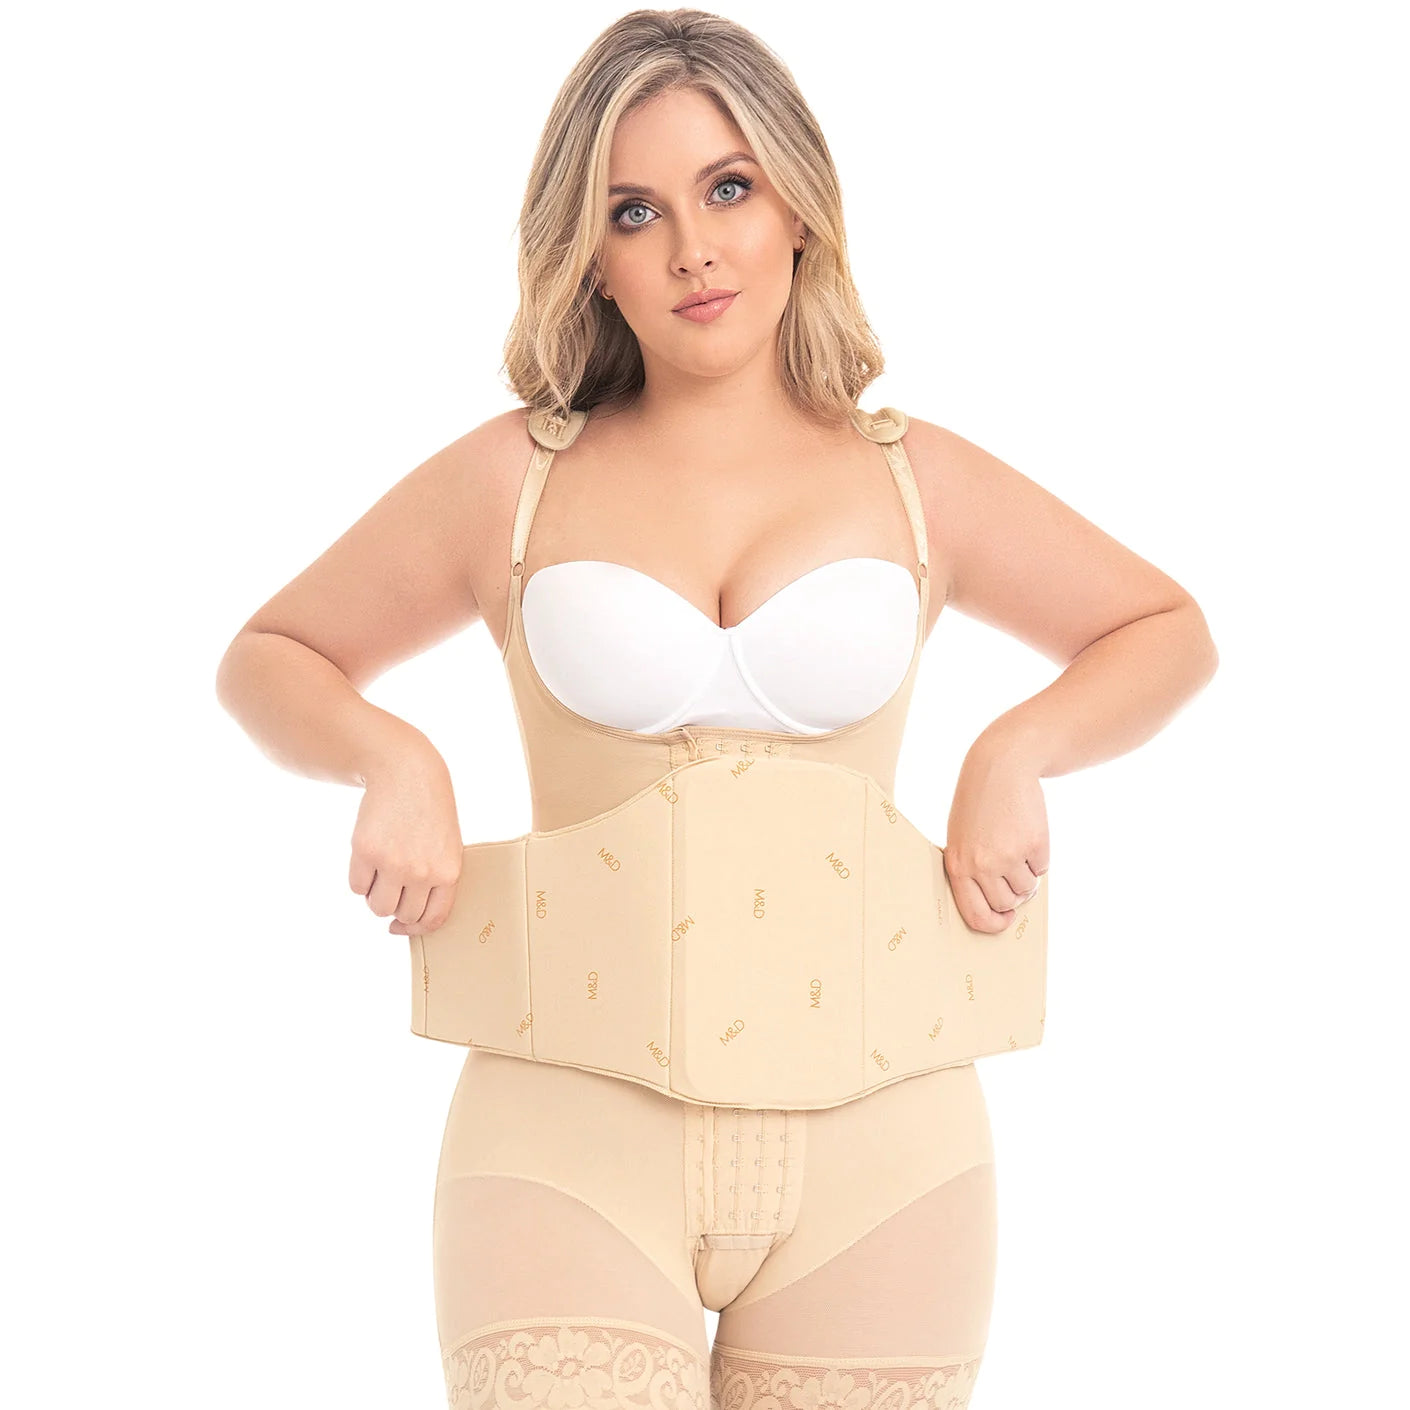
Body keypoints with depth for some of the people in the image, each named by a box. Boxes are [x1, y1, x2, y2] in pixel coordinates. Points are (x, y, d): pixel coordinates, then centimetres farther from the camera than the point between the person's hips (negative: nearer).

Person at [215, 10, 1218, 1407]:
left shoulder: (915, 483, 8)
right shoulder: (513, 480, 5)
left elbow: (1168, 631, 21)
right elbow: (268, 659, 16)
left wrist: (1019, 747, 3)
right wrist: (395, 758, -4)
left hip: (871, 1141, 2)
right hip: (571, 1129, -1)